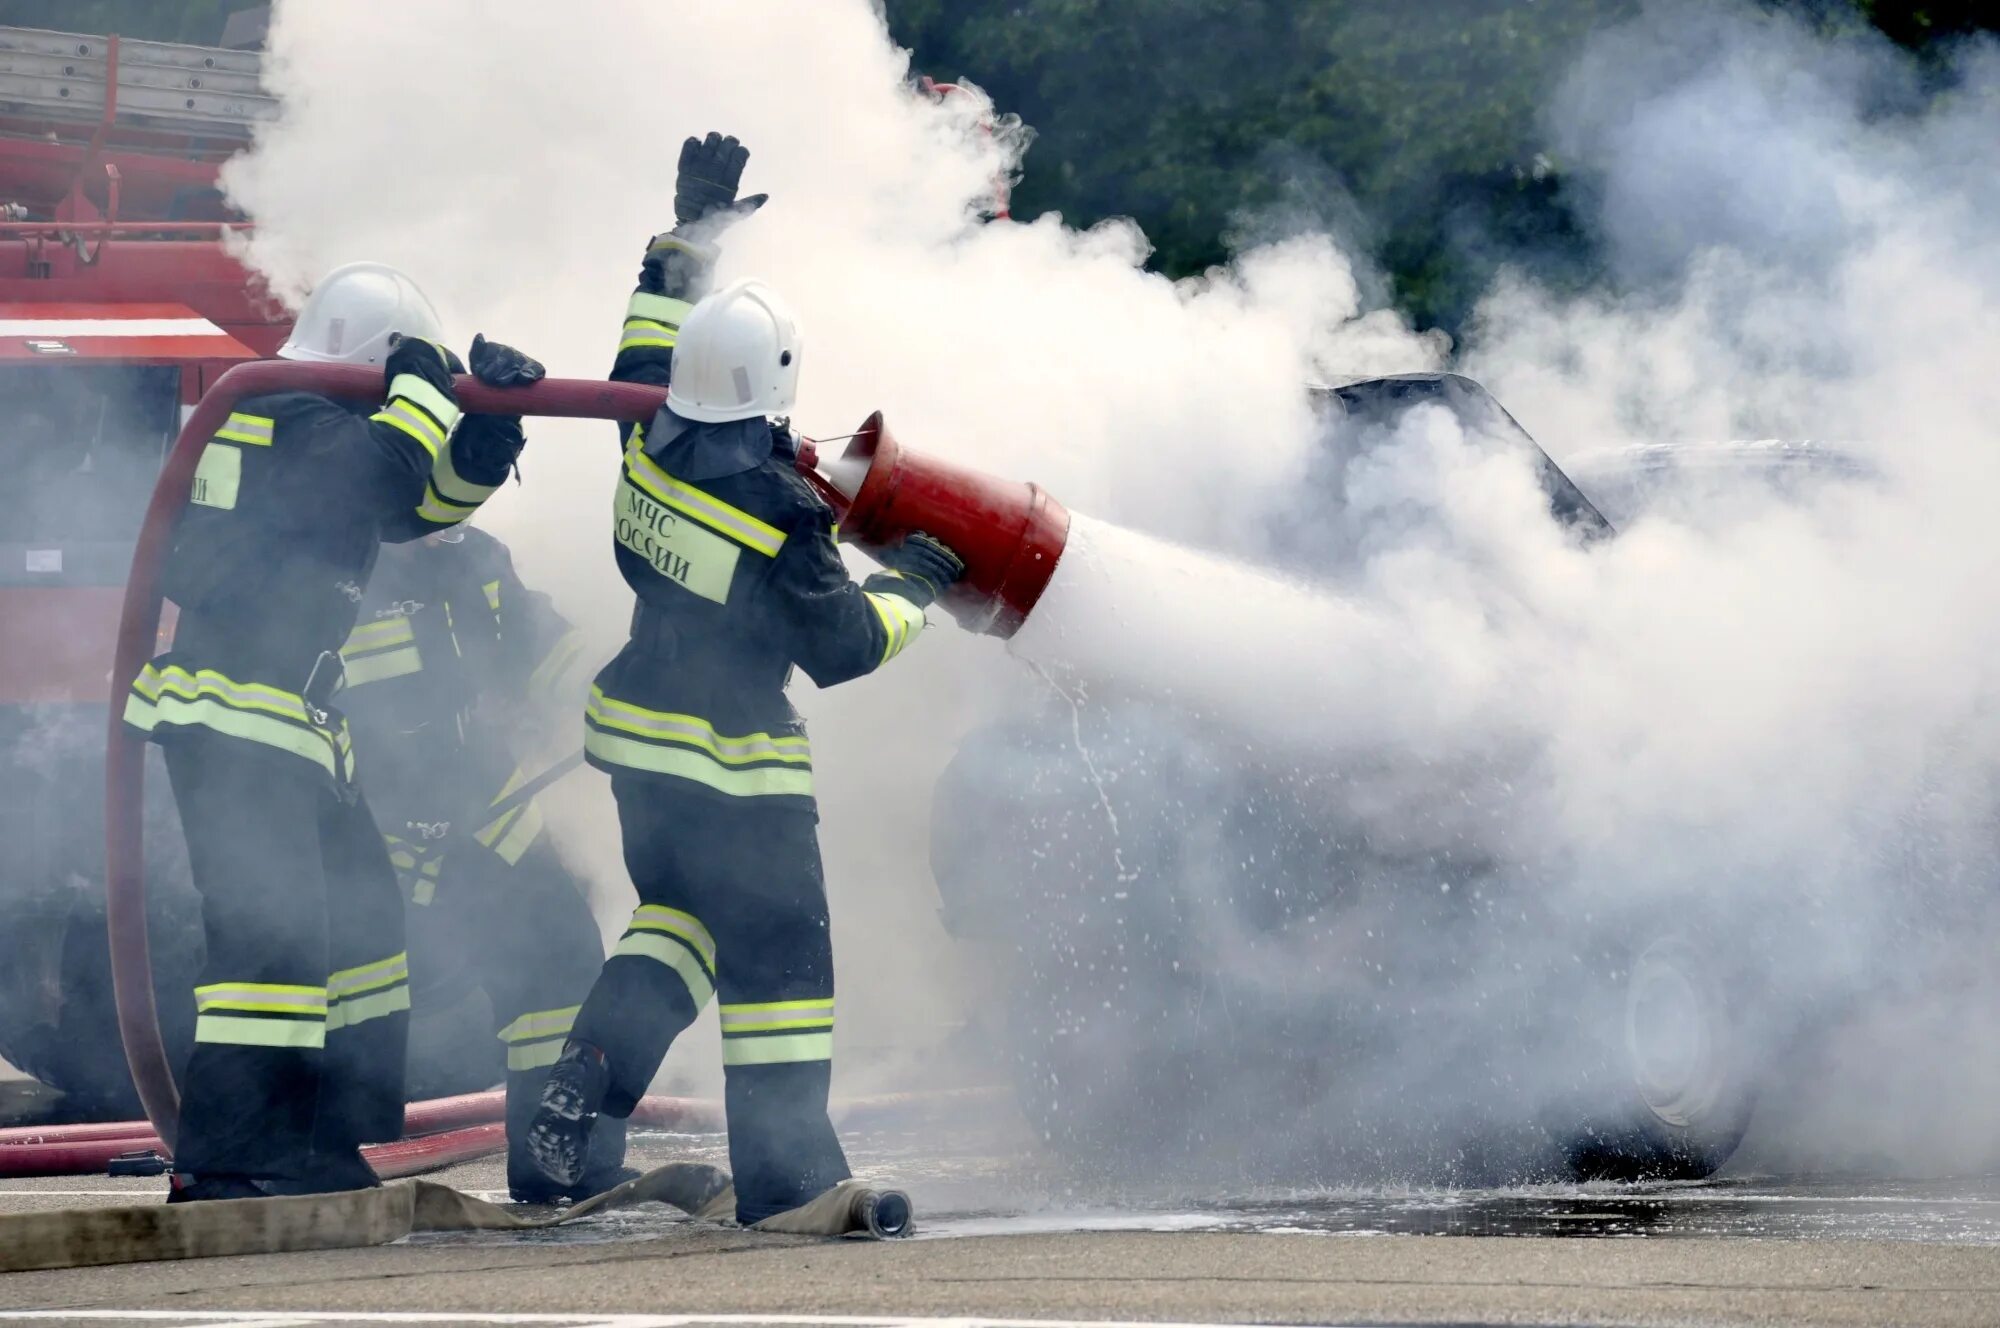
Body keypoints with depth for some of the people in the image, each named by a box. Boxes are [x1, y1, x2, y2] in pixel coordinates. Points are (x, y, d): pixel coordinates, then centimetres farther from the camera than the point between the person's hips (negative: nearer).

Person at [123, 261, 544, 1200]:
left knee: (358, 919, 14)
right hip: (235, 723, -11)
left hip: (289, 723, 11)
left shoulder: (319, 426, 19)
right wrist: (425, 392, -9)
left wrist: (489, 418, 3)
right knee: (272, 934, -16)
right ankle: (222, 1166, -18)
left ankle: (324, 1149, 18)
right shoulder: (290, 422, -11)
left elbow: (429, 498, 20)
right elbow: (388, 479, -26)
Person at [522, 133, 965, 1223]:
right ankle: (785, 1172, 8)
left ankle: (584, 1082, 7)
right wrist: (907, 588, 3)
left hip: (637, 738, 8)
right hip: (734, 765, -7)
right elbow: (840, 647, -15)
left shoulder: (653, 443, -4)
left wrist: (690, 235, 26)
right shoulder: (778, 510, -23)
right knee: (779, 953, 4)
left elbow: (646, 356, 19)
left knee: (679, 915, 25)